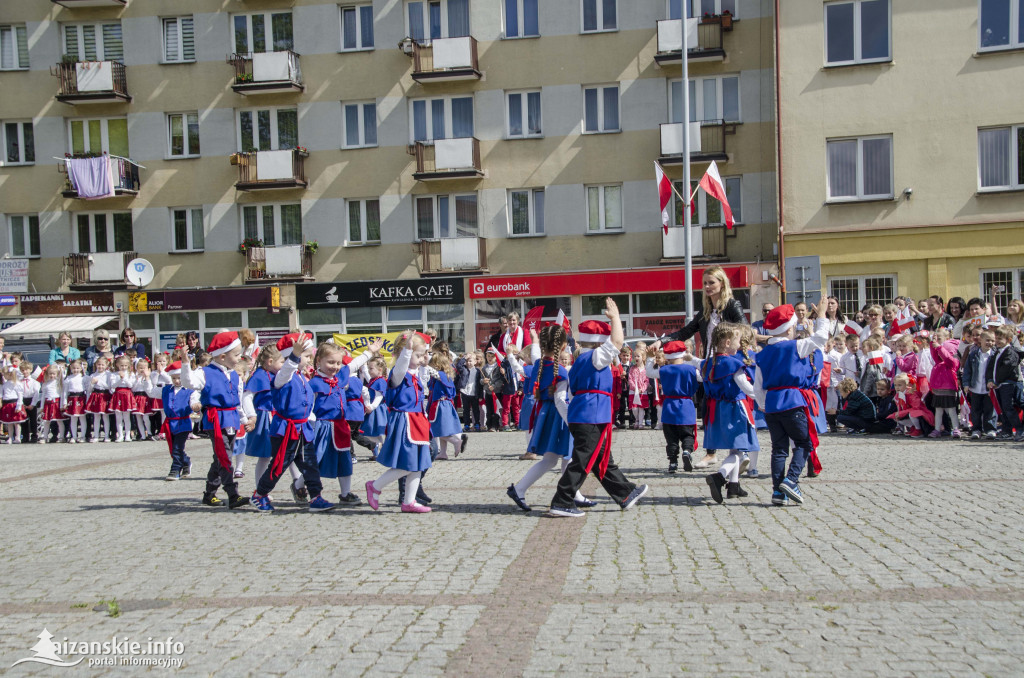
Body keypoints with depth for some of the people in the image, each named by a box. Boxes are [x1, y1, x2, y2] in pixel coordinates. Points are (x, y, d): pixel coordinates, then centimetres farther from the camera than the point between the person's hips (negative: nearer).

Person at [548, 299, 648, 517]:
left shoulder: (580, 361, 17)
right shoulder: (595, 357, -10)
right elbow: (617, 342, -16)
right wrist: (615, 317, -4)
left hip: (579, 416, 10)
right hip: (591, 417, -10)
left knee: (602, 459, 16)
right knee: (582, 460, -5)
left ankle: (626, 494, 27)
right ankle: (561, 503, -2)